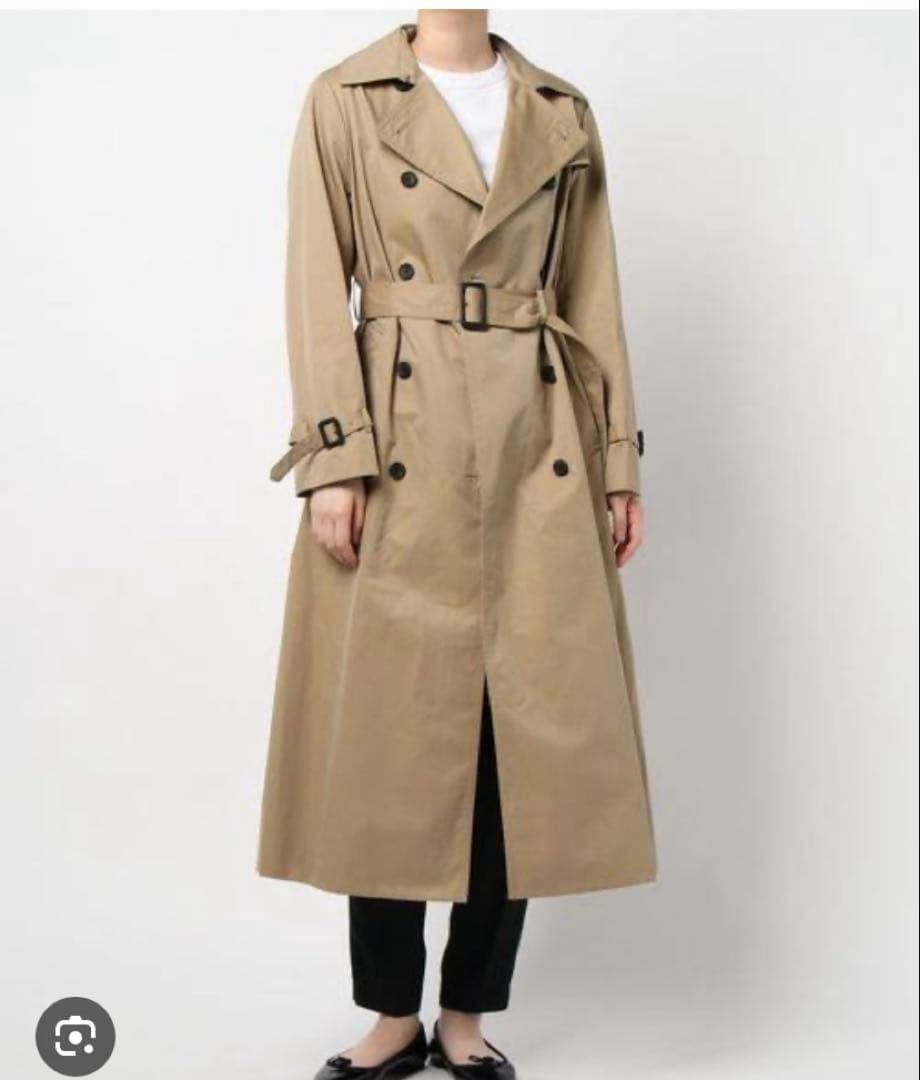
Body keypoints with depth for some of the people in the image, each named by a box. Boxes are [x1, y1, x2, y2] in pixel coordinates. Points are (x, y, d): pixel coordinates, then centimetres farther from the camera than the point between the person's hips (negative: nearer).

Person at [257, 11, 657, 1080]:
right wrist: (334, 456, -12)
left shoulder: (563, 113, 13)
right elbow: (319, 292, -2)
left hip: (540, 454, 3)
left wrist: (618, 459, 5)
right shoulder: (345, 101, 5)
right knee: (390, 730, 2)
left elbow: (594, 298, 11)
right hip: (403, 446, -2)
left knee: (531, 730, 3)